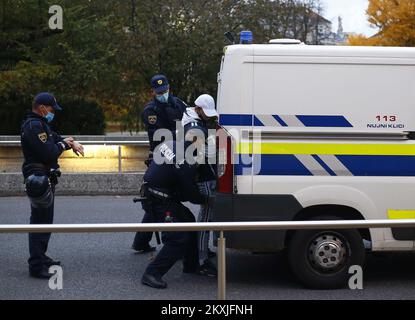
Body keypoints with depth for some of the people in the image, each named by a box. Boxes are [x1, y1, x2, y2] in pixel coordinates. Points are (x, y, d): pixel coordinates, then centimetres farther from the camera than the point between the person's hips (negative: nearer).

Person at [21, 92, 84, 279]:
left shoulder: (40, 124, 17)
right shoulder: (34, 126, -18)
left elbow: (55, 137, 20)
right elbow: (48, 153, -25)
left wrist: (72, 143, -1)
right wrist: (64, 144, -7)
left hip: (45, 179, 11)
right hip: (39, 179, -11)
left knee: (44, 221, 19)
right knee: (40, 222, -8)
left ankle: (40, 258, 30)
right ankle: (36, 266, -5)